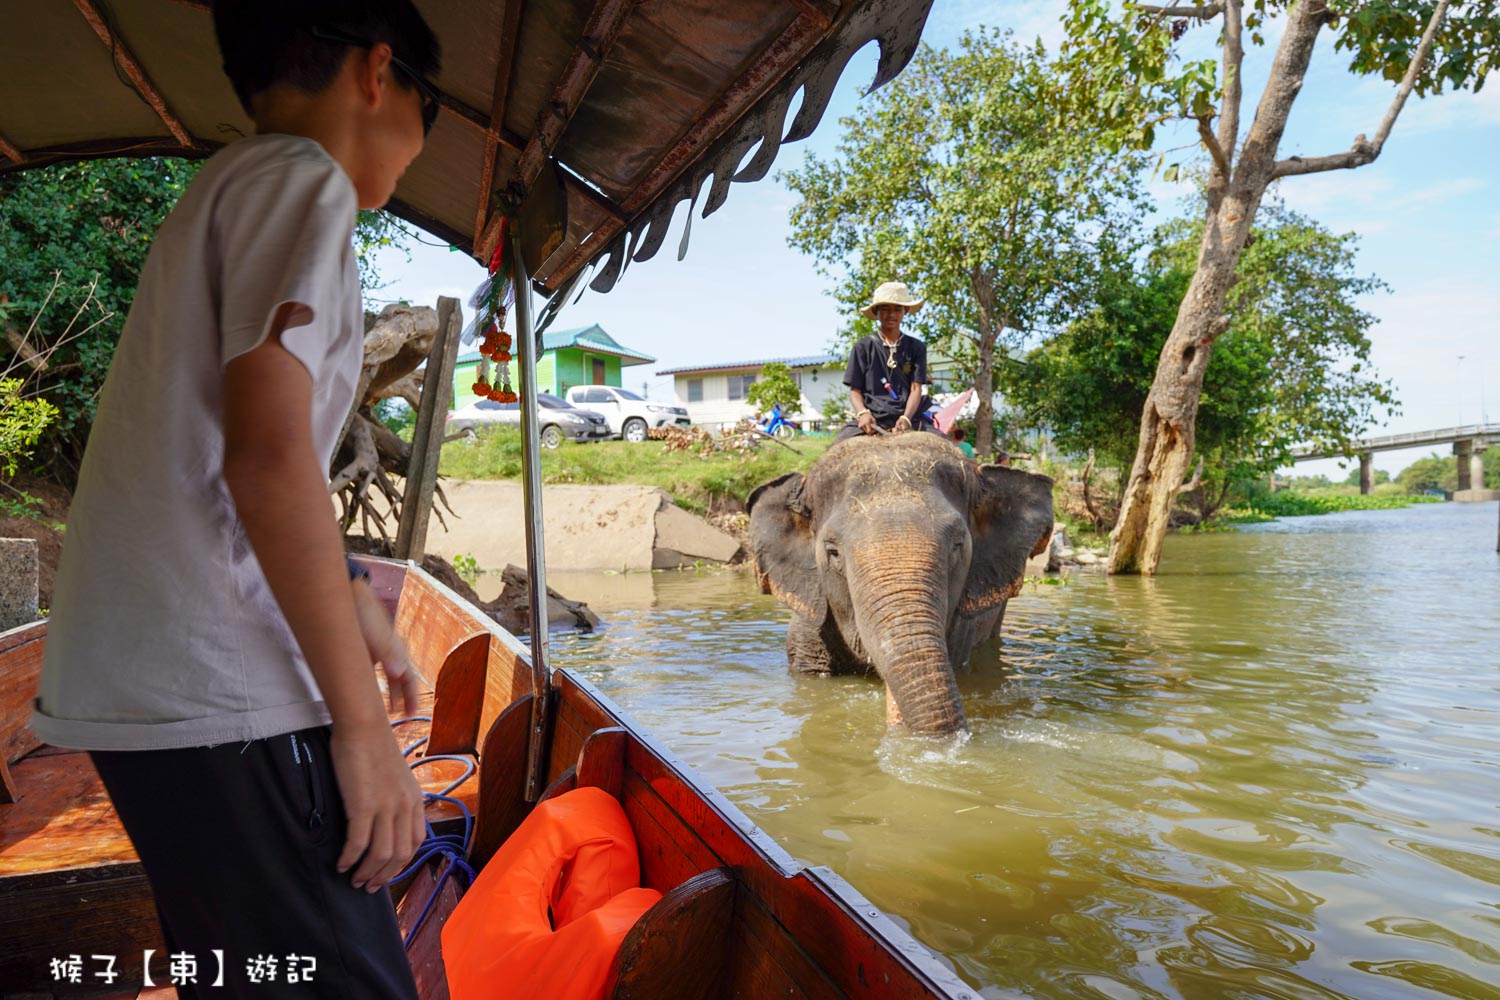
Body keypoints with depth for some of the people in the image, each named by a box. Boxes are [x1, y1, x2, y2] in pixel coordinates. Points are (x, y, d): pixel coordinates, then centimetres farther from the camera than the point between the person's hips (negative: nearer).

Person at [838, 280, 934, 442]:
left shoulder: (916, 348, 12)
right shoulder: (863, 348, 10)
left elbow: (916, 388, 4)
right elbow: (855, 390, 8)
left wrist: (906, 419, -16)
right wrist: (863, 413, -14)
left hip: (909, 418, 1)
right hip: (872, 419, -1)